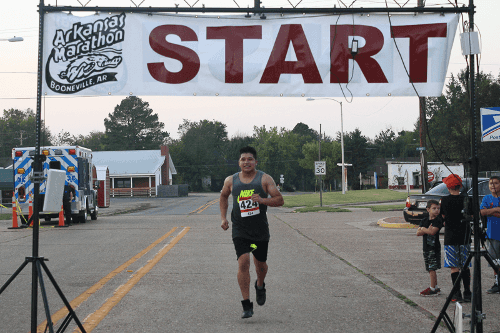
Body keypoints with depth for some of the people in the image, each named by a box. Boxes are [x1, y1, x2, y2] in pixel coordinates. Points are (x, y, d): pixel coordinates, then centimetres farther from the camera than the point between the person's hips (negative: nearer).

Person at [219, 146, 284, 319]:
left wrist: (262, 200, -23)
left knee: (260, 264, 13)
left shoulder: (265, 179, -4)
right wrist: (223, 217, 13)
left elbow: (279, 200, -7)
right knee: (243, 262, -16)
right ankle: (247, 305, -10)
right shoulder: (231, 181, 1)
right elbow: (223, 196, 21)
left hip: (260, 230, 0)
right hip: (240, 231, 0)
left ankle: (260, 286, 49)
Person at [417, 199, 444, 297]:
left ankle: (432, 289, -1)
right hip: (426, 247, 7)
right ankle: (436, 287, 23)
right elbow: (418, 233, 1)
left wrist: (423, 229, -6)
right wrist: (427, 230, -14)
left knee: (432, 268, -6)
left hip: (434, 248, -7)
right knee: (430, 269, 13)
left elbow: (433, 231, -22)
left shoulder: (438, 220, -9)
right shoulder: (424, 220, 10)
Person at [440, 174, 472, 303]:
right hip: (465, 236, 2)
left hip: (450, 237, -2)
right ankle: (467, 293, 14)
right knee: (465, 266, 11)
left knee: (454, 267, 1)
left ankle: (457, 294, 0)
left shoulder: (444, 200, -7)